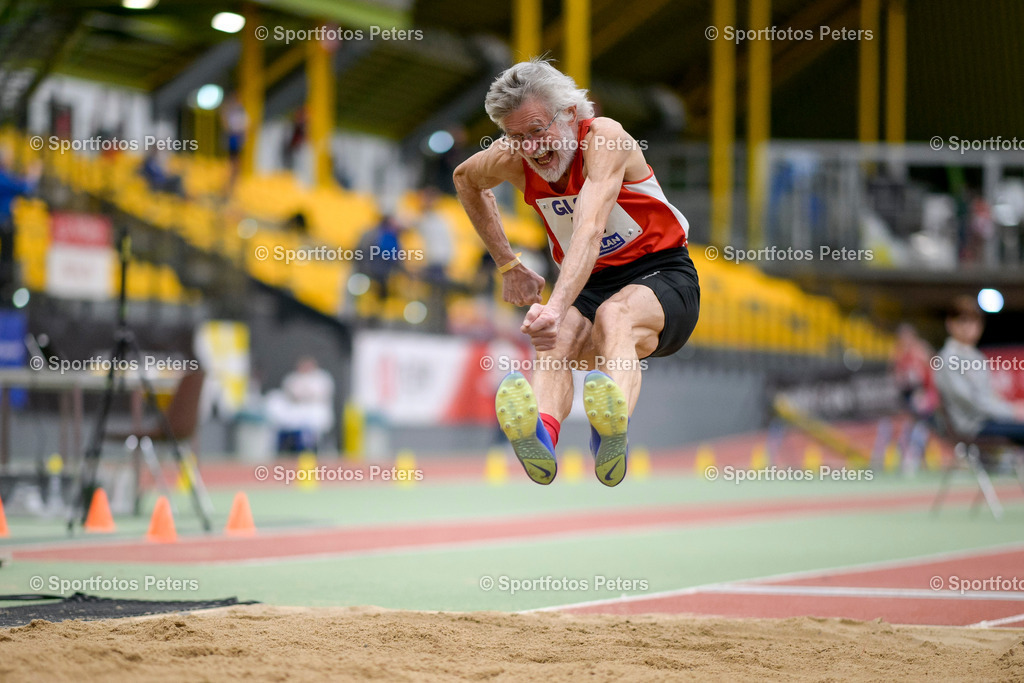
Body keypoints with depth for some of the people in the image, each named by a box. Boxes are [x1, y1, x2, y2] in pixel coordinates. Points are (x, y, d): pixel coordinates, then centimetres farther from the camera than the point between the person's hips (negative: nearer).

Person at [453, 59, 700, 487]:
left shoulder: (604, 138, -22)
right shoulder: (511, 160, -4)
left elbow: (589, 230, -37)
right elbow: (465, 179, 22)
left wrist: (557, 306, -52)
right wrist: (508, 265, 17)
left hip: (663, 278, -4)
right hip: (590, 287, 4)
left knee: (614, 315, -41)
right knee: (556, 337, -33)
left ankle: (613, 429, -72)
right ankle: (541, 436, -66)